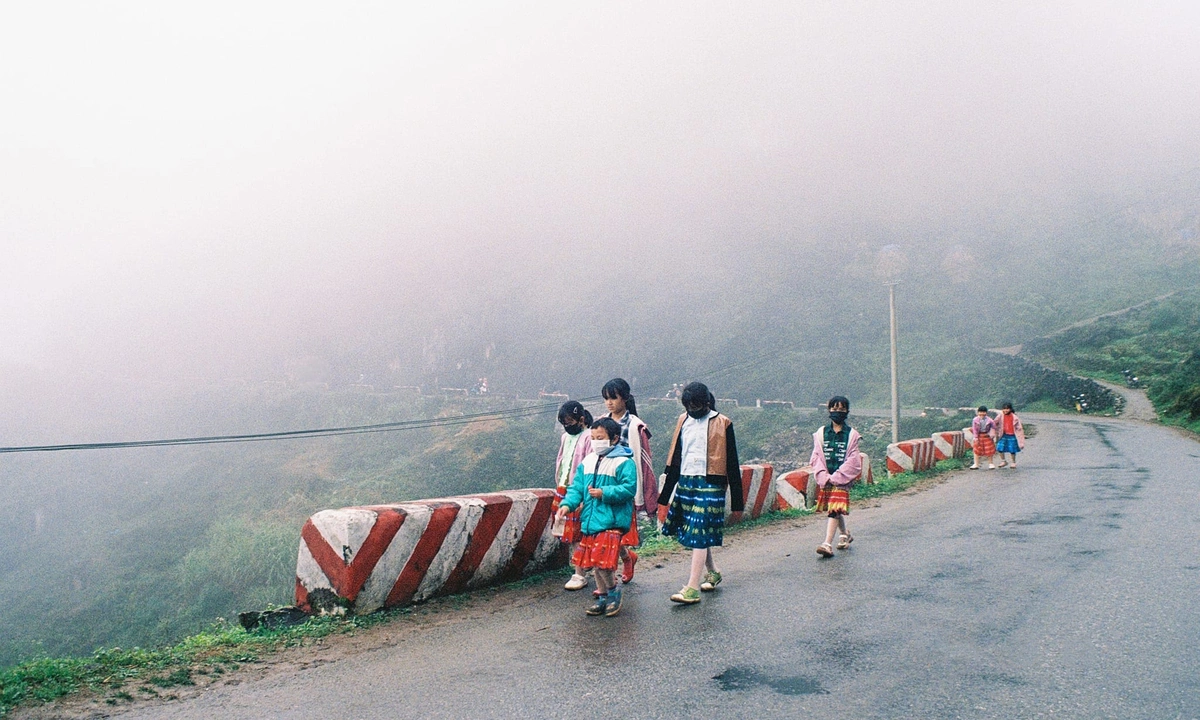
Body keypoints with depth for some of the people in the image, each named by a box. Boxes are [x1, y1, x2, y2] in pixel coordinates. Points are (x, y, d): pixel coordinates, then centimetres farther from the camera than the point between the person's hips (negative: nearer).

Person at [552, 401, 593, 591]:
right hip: (564, 490, 8)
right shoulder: (565, 437, 14)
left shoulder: (588, 438, -12)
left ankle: (580, 575, 5)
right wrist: (559, 489, 17)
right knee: (570, 534, 9)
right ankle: (579, 572, 17)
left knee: (576, 535, -3)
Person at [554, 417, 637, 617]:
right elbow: (577, 487, 8)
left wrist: (604, 493, -20)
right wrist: (567, 504, -8)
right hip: (590, 520, 7)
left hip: (611, 521, -7)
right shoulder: (587, 462, 12)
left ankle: (613, 590, 13)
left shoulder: (623, 462, -9)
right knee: (592, 561, 12)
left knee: (602, 560, -13)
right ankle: (603, 596, 28)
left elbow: (629, 488, -17)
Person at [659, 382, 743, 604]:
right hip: (685, 483, 6)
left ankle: (692, 589, -7)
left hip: (710, 485, -6)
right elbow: (674, 460, 14)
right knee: (690, 533, 12)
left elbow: (732, 466, -2)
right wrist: (665, 497, 13)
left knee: (699, 535, -9)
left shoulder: (722, 424, -4)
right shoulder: (683, 420, 10)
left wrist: (737, 504, -2)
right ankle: (712, 572, 33)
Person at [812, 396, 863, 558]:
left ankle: (828, 544, -16)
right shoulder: (821, 433, 5)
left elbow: (853, 461, -5)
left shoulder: (852, 435, 0)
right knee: (836, 510, 15)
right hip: (826, 479, 3)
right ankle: (845, 534, 39)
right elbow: (816, 457, 2)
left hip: (842, 479, -3)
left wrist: (836, 477, -14)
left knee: (835, 510, -12)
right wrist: (824, 476, -13)